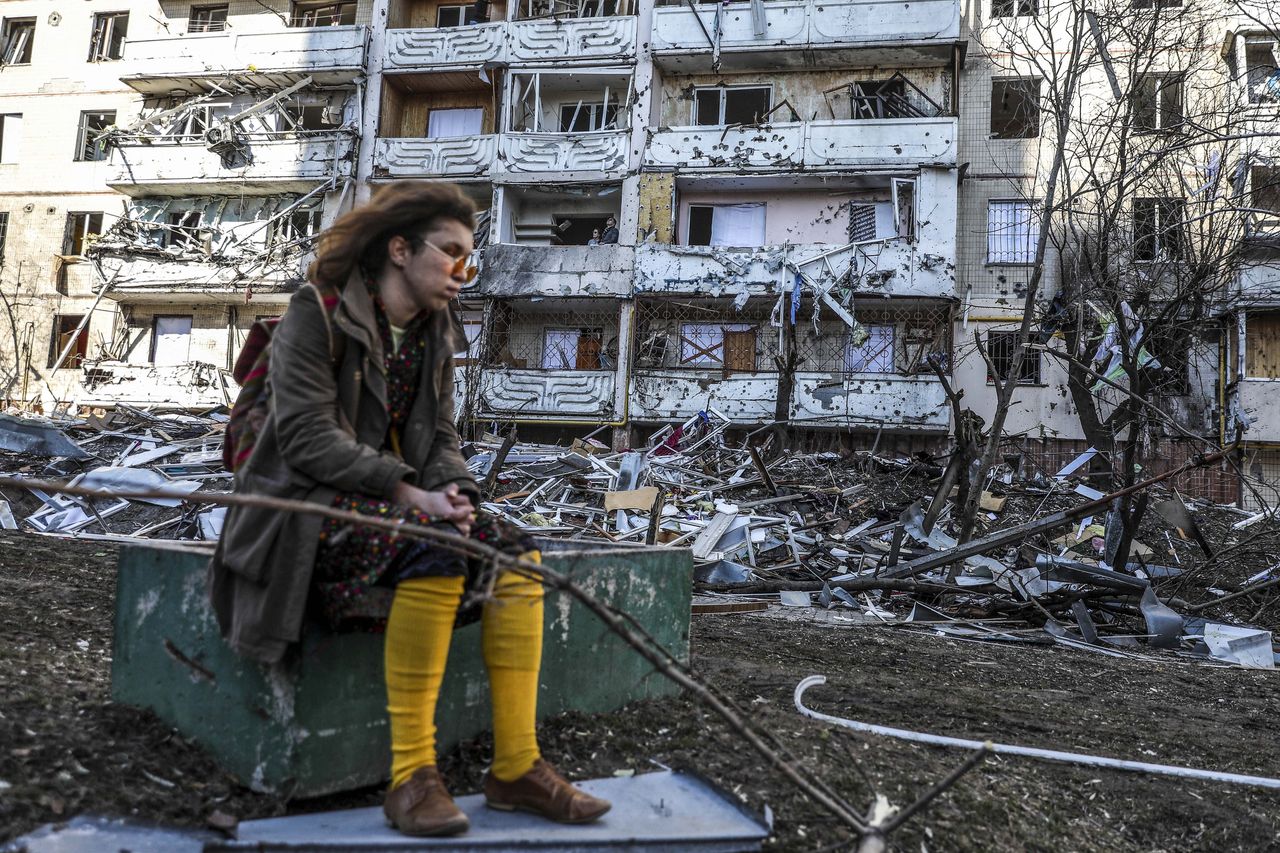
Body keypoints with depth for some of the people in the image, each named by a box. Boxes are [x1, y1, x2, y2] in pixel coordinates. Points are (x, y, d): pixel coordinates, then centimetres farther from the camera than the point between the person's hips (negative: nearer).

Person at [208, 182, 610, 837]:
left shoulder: (435, 332, 12)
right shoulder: (317, 313, -8)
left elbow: (440, 436, 10)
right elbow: (308, 437, -18)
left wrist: (453, 492, -13)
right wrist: (409, 493, -26)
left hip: (389, 503, 7)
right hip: (308, 506, -7)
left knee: (518, 554, -14)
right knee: (432, 549, -34)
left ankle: (516, 767, -11)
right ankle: (410, 775, -25)